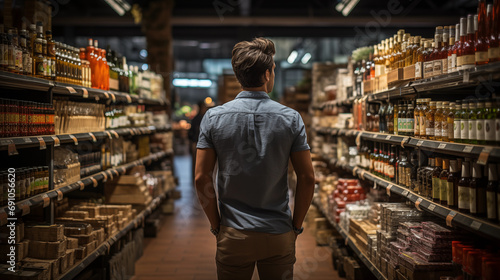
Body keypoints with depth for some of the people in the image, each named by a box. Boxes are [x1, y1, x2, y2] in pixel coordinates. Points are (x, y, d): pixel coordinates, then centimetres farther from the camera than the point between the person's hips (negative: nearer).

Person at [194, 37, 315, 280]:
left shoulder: (213, 117, -5)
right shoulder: (291, 118, -6)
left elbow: (201, 178, -6)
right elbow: (307, 178, -6)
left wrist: (216, 225, 4)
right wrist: (296, 225, 5)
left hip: (233, 235, 0)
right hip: (279, 235, 0)